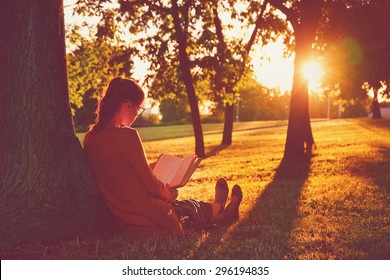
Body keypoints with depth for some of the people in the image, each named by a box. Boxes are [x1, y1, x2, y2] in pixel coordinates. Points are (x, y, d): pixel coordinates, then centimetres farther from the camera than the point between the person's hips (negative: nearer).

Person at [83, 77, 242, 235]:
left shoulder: (90, 137, 1)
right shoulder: (127, 135, -24)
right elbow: (151, 185, -18)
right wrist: (168, 193, 3)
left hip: (120, 222, 7)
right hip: (147, 221, -6)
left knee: (182, 204, 31)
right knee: (192, 207, 25)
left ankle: (217, 211, 56)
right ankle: (218, 208, 56)